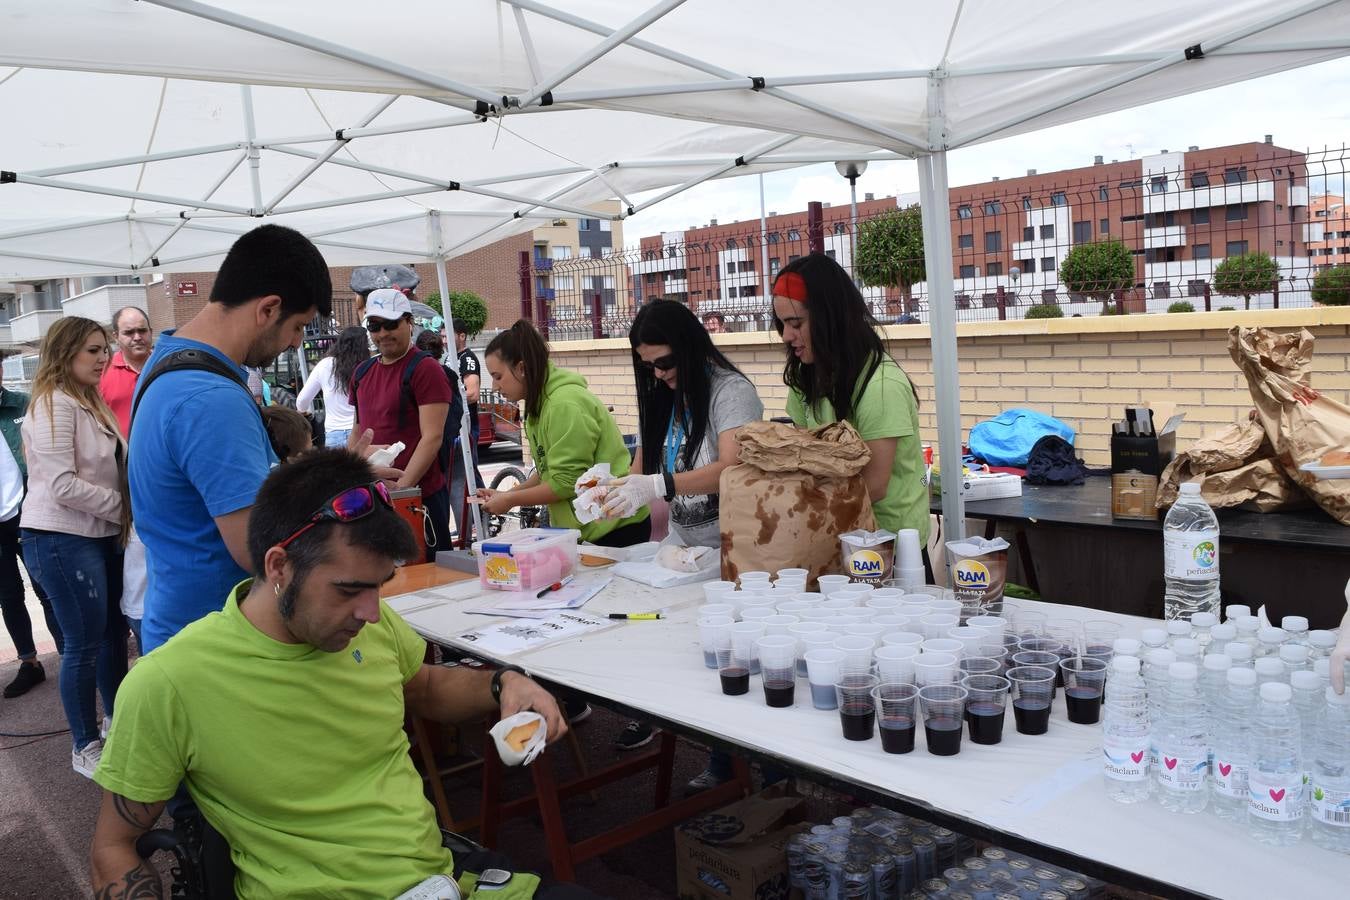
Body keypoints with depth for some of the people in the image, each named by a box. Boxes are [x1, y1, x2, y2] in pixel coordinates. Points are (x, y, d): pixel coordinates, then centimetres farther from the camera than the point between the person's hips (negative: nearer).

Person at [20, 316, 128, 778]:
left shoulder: (91, 402, 13)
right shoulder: (53, 405, -15)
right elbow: (63, 485, -22)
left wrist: (126, 513, 6)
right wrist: (125, 507, -16)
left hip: (101, 535, 9)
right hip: (62, 540, -9)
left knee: (114, 633, 16)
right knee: (85, 644, -1)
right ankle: (85, 747, 13)